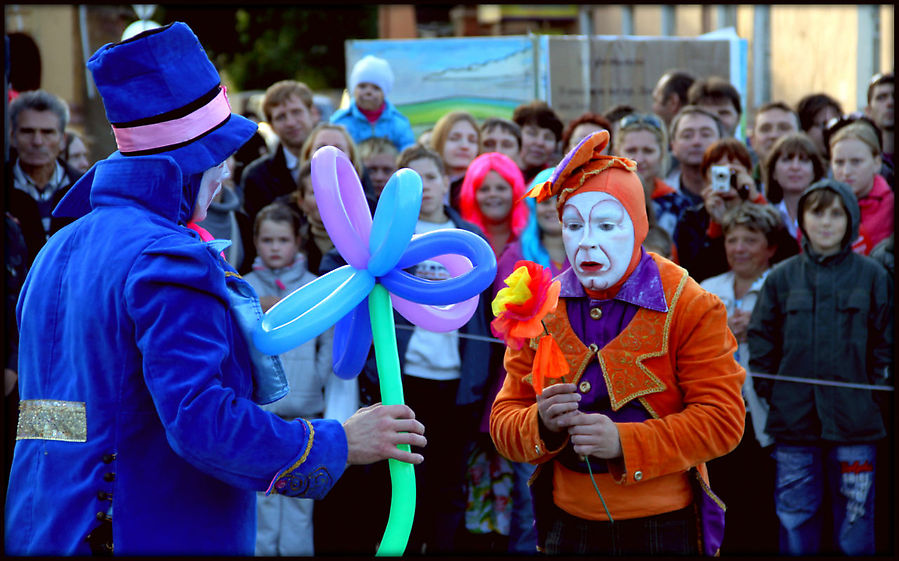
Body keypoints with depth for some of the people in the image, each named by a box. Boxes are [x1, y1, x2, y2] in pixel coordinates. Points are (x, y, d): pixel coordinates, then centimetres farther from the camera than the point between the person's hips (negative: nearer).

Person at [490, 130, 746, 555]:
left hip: (663, 527, -3)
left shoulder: (690, 308, -7)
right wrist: (543, 424, -21)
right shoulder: (541, 311, 4)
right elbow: (505, 422, 3)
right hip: (568, 527, 3)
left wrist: (624, 442, -25)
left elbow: (723, 421, -13)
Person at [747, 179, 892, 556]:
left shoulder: (871, 276, 3)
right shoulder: (782, 277, 8)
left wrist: (877, 387, -5)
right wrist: (768, 391, 0)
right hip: (793, 421, 2)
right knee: (795, 524, 6)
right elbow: (760, 338, 9)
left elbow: (885, 341, 4)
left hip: (854, 423, -2)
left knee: (855, 532, 3)